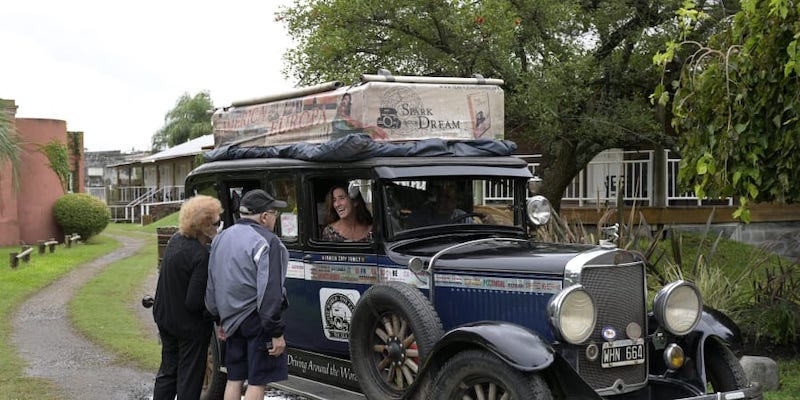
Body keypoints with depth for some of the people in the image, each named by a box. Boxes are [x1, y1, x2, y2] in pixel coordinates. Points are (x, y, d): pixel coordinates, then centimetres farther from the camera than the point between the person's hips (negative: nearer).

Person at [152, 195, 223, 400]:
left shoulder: (175, 239, -2)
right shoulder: (202, 256, -28)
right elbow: (195, 302, -26)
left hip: (165, 318, 8)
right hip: (190, 326, -8)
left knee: (168, 370, 21)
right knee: (190, 377, 7)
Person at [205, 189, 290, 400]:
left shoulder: (221, 238, 11)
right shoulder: (266, 242, -15)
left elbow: (212, 285, 18)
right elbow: (269, 292, -20)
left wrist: (221, 319, 25)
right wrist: (276, 332, -16)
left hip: (231, 319, 8)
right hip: (257, 319, -8)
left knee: (234, 378, 14)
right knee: (257, 382, -2)